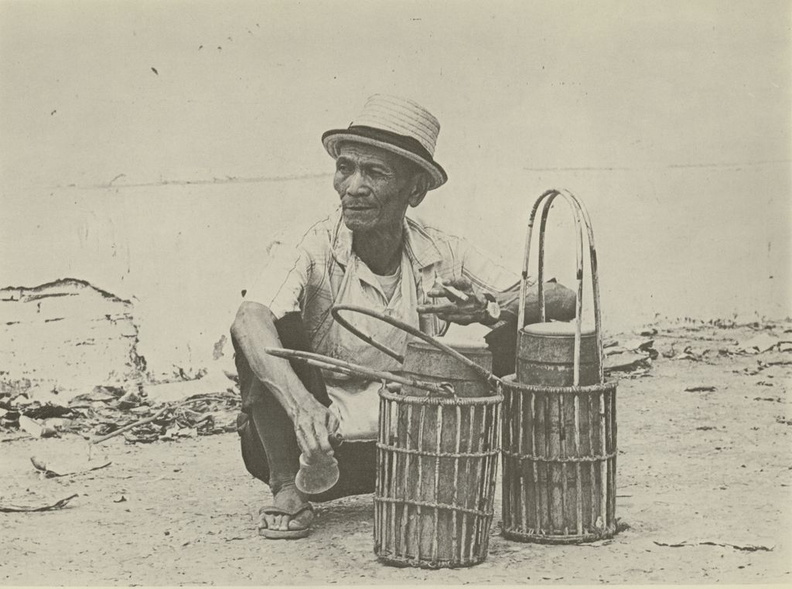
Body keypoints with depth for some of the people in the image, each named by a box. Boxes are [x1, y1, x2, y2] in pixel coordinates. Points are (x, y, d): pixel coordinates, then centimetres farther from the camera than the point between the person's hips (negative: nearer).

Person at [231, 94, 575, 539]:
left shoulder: (441, 256, -7)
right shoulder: (317, 253, -15)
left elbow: (564, 301, -11)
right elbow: (248, 320, -35)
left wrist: (491, 309, -33)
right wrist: (301, 405, -51)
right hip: (316, 448, -1)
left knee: (520, 333, -11)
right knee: (274, 327, -26)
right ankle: (286, 489, -11)